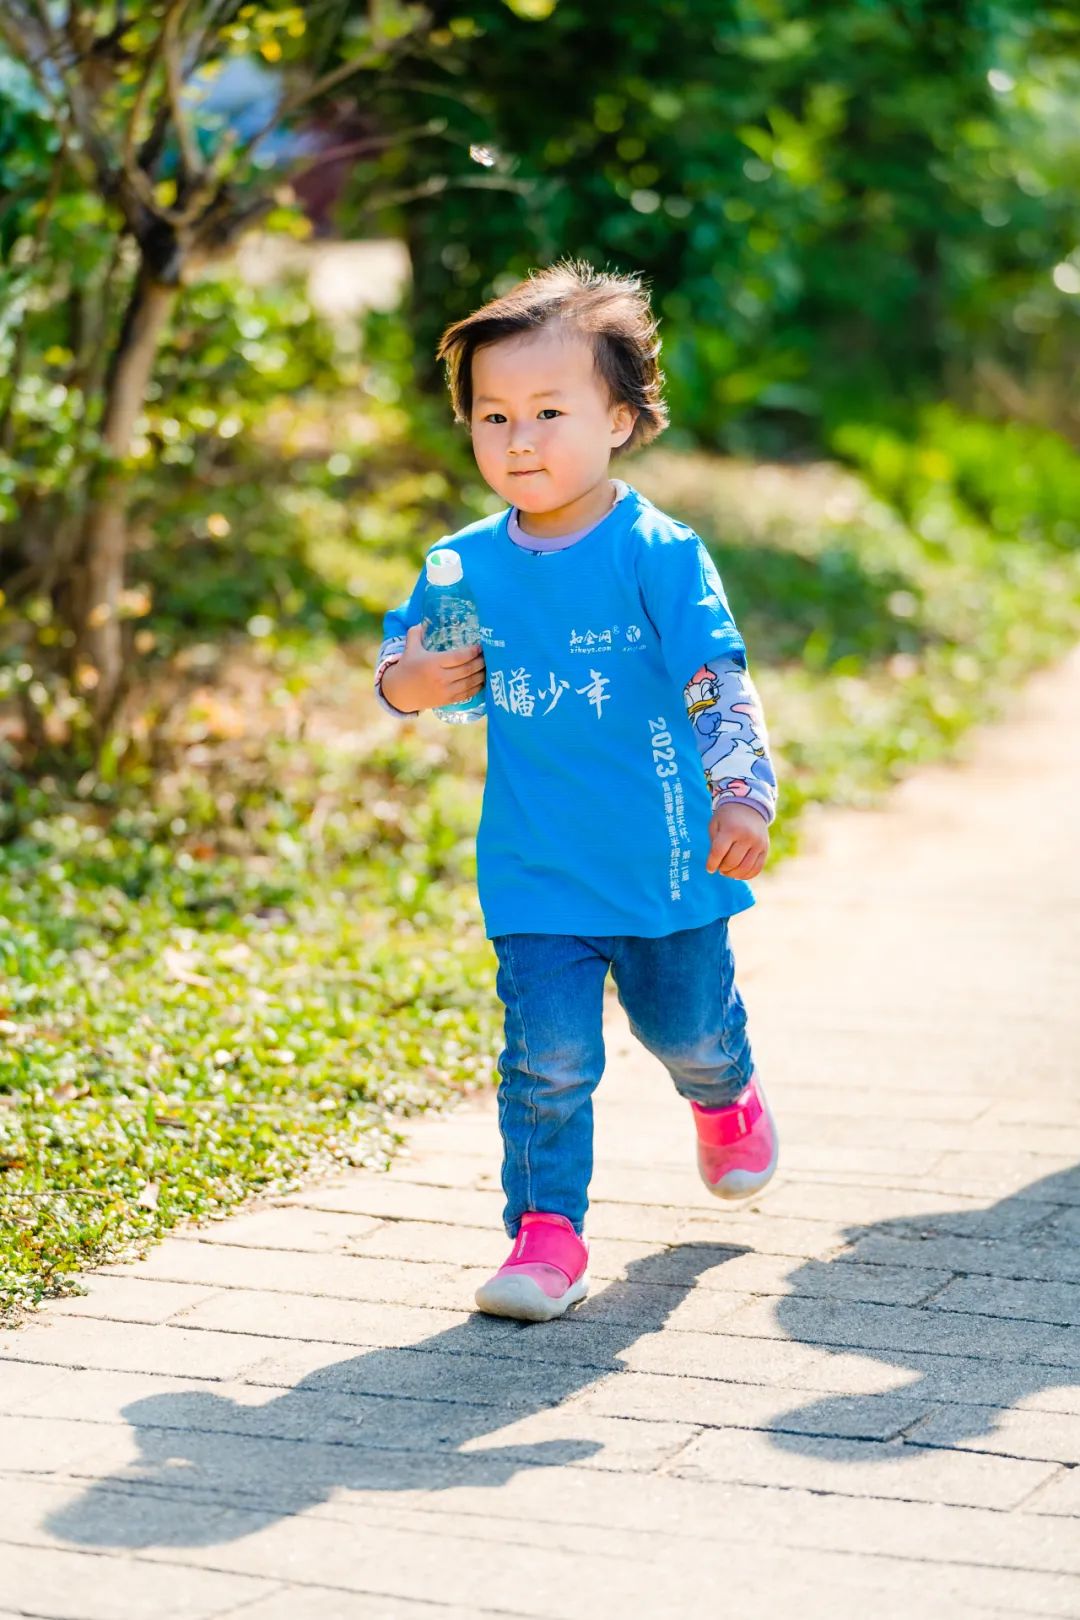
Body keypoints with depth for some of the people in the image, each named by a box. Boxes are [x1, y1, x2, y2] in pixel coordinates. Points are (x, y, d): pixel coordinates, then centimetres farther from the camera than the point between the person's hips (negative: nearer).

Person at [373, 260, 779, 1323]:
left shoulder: (658, 554, -14)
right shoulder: (464, 566, -2)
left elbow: (719, 684, -18)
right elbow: (402, 659, 11)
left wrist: (743, 793, -33)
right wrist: (406, 684, -13)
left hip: (667, 864, -1)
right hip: (536, 877, 1)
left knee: (687, 1028, 20)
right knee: (548, 1057, -7)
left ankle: (725, 1097, 53)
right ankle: (546, 1231, 5)